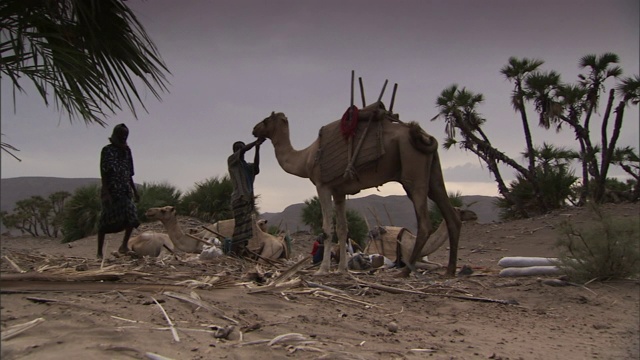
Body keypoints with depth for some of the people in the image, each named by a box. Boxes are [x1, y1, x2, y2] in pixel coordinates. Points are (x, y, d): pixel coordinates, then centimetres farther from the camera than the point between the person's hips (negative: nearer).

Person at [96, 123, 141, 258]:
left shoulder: (126, 150, 15)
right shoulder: (107, 150, -3)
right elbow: (103, 173, -10)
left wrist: (134, 190, 18)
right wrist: (106, 193, -18)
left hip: (124, 191, 5)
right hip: (111, 191, -5)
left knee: (132, 216, -14)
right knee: (106, 221, -1)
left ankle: (124, 245, -4)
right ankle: (100, 252, 7)